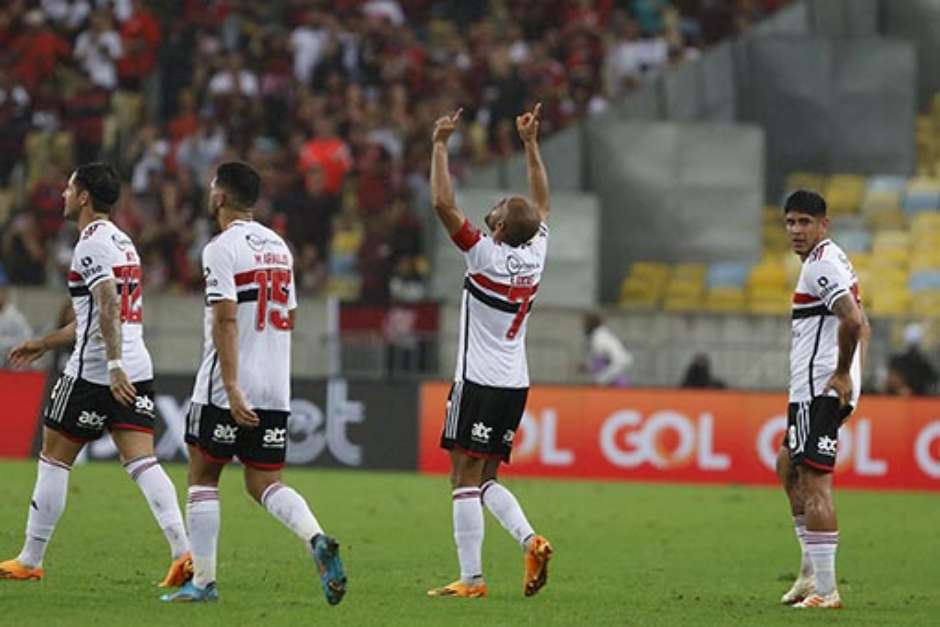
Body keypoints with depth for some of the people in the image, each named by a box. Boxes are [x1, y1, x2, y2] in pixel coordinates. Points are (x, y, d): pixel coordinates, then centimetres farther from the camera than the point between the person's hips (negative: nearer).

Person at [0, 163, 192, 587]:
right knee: (142, 462, -2)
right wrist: (44, 344, 35)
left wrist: (113, 366, -30)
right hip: (137, 372, 8)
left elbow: (108, 306, -23)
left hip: (95, 373, -8)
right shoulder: (122, 242, 21)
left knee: (54, 459, 4)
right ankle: (183, 552, -18)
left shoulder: (92, 244, -10)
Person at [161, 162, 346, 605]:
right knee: (264, 484, 8)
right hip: (276, 389, 6)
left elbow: (226, 320, -18)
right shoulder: (278, 246, 14)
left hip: (228, 389, -6)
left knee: (202, 476, 7)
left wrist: (232, 388, -23)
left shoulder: (222, 248, -10)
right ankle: (318, 541, -18)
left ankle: (203, 581, 6)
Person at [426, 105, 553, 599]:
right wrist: (530, 143, 26)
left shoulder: (485, 255, -13)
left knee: (465, 479, -6)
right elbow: (542, 203, 21)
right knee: (486, 479, 15)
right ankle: (530, 540, -7)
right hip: (516, 384, 7)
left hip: (479, 382, -7)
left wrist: (440, 144, -10)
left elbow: (443, 203, -17)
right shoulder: (536, 255, 4)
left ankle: (471, 578, -10)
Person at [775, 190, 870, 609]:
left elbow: (852, 320, -27)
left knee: (814, 481, -12)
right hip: (817, 389, 11)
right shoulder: (832, 259, 20)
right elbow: (860, 323, 27)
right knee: (788, 467, 23)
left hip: (819, 388, -11)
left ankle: (825, 590, -15)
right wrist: (848, 374, 19)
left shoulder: (821, 263, -13)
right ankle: (812, 569, 23)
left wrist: (841, 374, -18)